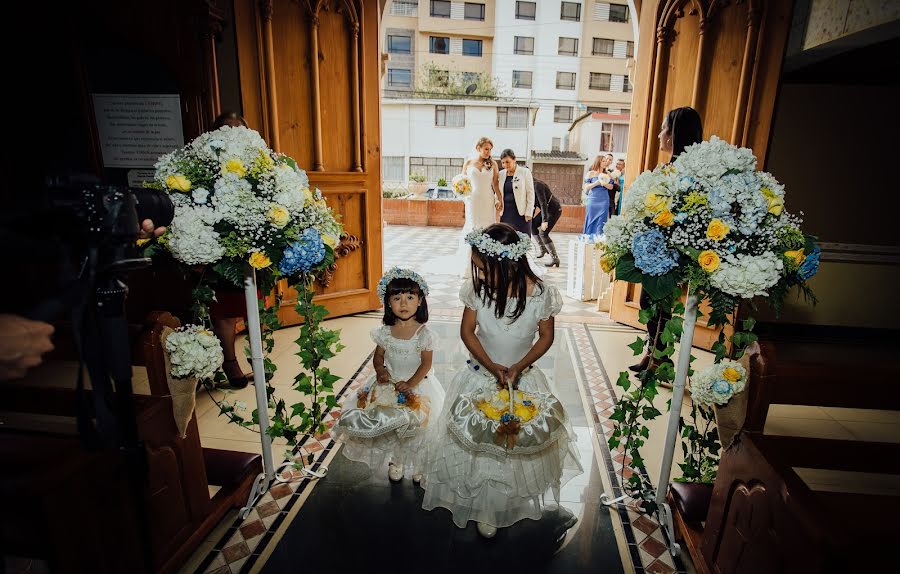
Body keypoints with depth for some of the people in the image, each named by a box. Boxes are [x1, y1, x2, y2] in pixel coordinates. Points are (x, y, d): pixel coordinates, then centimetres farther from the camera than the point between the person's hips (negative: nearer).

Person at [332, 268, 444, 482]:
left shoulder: (424, 333, -14)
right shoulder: (385, 332, -4)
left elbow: (426, 364, -13)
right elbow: (379, 355, 6)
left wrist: (410, 383, -22)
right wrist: (380, 370, -14)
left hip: (417, 384, -2)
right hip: (389, 383, 3)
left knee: (416, 426, 1)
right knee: (389, 423, 5)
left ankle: (417, 464, 28)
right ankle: (396, 461, 31)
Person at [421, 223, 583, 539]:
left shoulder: (540, 293, -22)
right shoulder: (478, 288, -20)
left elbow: (546, 337, -7)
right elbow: (467, 331, -7)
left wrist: (518, 367, -19)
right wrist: (492, 367, -18)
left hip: (524, 380, 0)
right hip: (479, 377, 1)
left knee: (520, 446, 16)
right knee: (476, 444, 12)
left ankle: (511, 501, 47)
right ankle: (485, 509, 39)